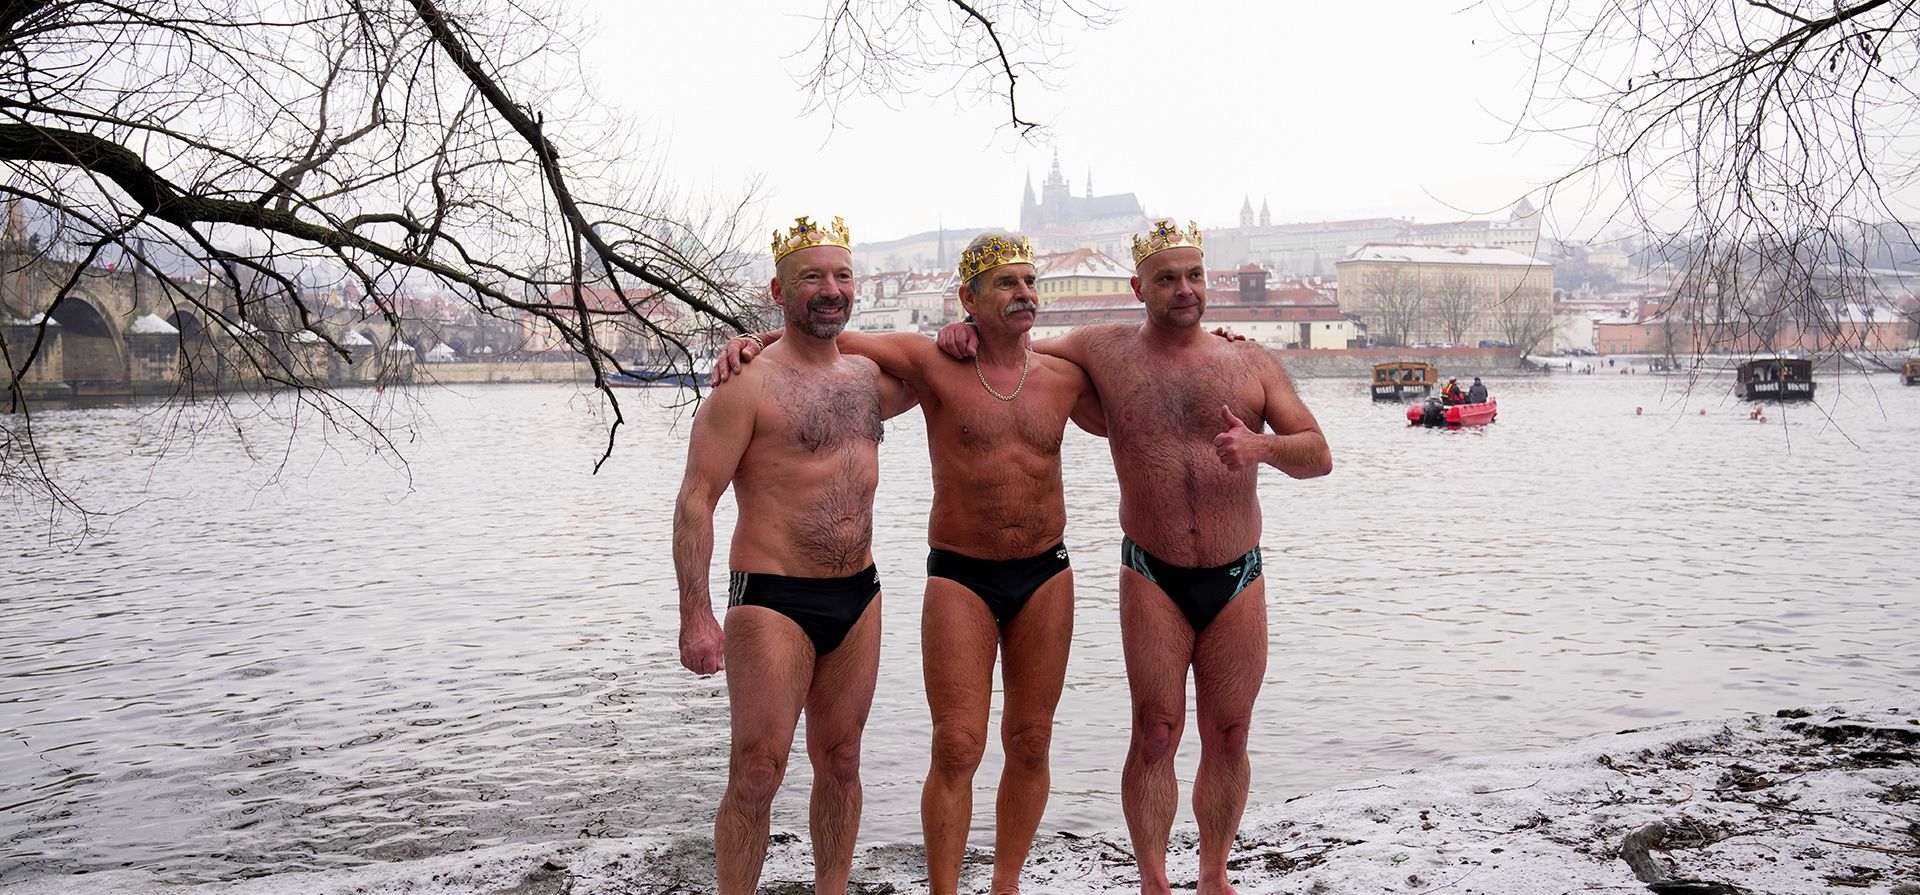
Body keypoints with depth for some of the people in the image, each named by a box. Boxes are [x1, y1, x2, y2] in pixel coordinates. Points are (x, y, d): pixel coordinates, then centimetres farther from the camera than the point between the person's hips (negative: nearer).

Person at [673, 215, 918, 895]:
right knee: (757, 771, -3)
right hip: (774, 601, -6)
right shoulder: (748, 386, -9)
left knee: (840, 761, 14)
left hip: (859, 596, 6)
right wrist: (695, 616, -18)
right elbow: (696, 500, -11)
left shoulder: (868, 378, 11)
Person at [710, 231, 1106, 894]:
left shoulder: (1064, 378, 4)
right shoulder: (935, 364, -6)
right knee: (956, 747, -6)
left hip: (1046, 574, 3)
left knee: (1030, 743, 9)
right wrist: (757, 341, -18)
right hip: (961, 576, -3)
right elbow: (827, 337, -2)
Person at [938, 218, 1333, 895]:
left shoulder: (1252, 362, 5)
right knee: (1155, 734, -3)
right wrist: (968, 333, -6)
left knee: (1227, 736, 8)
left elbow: (1318, 456, 3)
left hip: (1238, 579, 2)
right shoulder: (1103, 350, 4)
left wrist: (1262, 446, -18)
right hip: (1153, 577, -1)